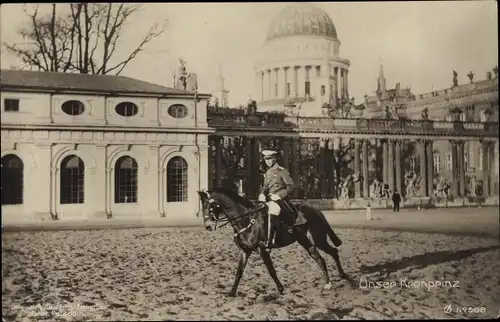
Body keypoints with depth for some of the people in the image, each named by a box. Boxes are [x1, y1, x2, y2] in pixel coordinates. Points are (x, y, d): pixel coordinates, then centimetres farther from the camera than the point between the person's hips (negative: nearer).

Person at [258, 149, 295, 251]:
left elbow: (291, 186, -9)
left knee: (271, 215, -31)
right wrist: (262, 194, -2)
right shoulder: (267, 173, 15)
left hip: (280, 199, -8)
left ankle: (269, 243, -33)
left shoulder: (282, 171, -6)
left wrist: (279, 195, -17)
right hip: (269, 199, 8)